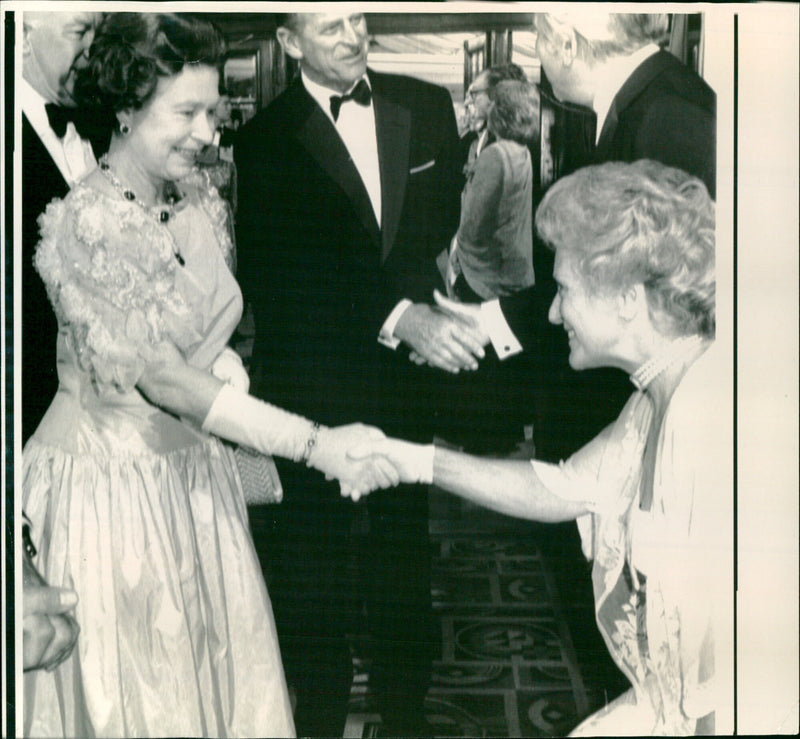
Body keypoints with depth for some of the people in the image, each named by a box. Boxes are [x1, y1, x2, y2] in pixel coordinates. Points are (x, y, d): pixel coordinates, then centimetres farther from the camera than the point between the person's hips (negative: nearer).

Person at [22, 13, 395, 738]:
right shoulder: (86, 223, -21)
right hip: (112, 481, -6)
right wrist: (315, 444, -29)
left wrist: (228, 367, -9)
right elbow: (163, 380, -25)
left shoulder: (198, 199, 1)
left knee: (222, 668, 15)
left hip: (195, 467, 6)